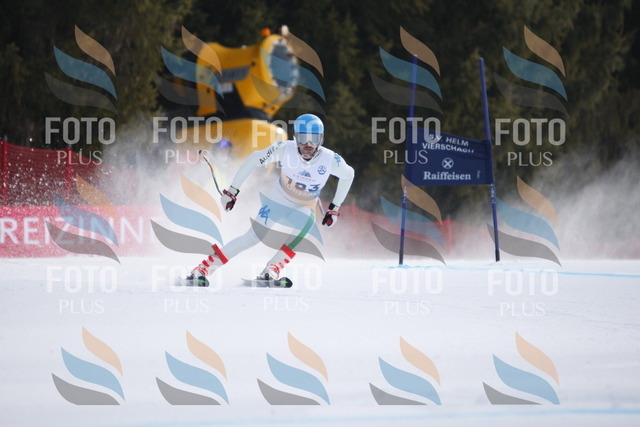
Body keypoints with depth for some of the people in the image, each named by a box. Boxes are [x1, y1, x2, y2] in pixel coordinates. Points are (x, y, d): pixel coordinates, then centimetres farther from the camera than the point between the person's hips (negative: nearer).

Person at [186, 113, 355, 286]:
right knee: (254, 236, -12)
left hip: (305, 209, 2)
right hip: (278, 199, -2)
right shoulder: (285, 149, -26)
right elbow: (254, 159, -14)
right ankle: (204, 268, -9)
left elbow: (348, 174, -1)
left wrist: (334, 208, 1)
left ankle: (272, 270, -27)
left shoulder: (330, 160, -23)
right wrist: (232, 190, -12)